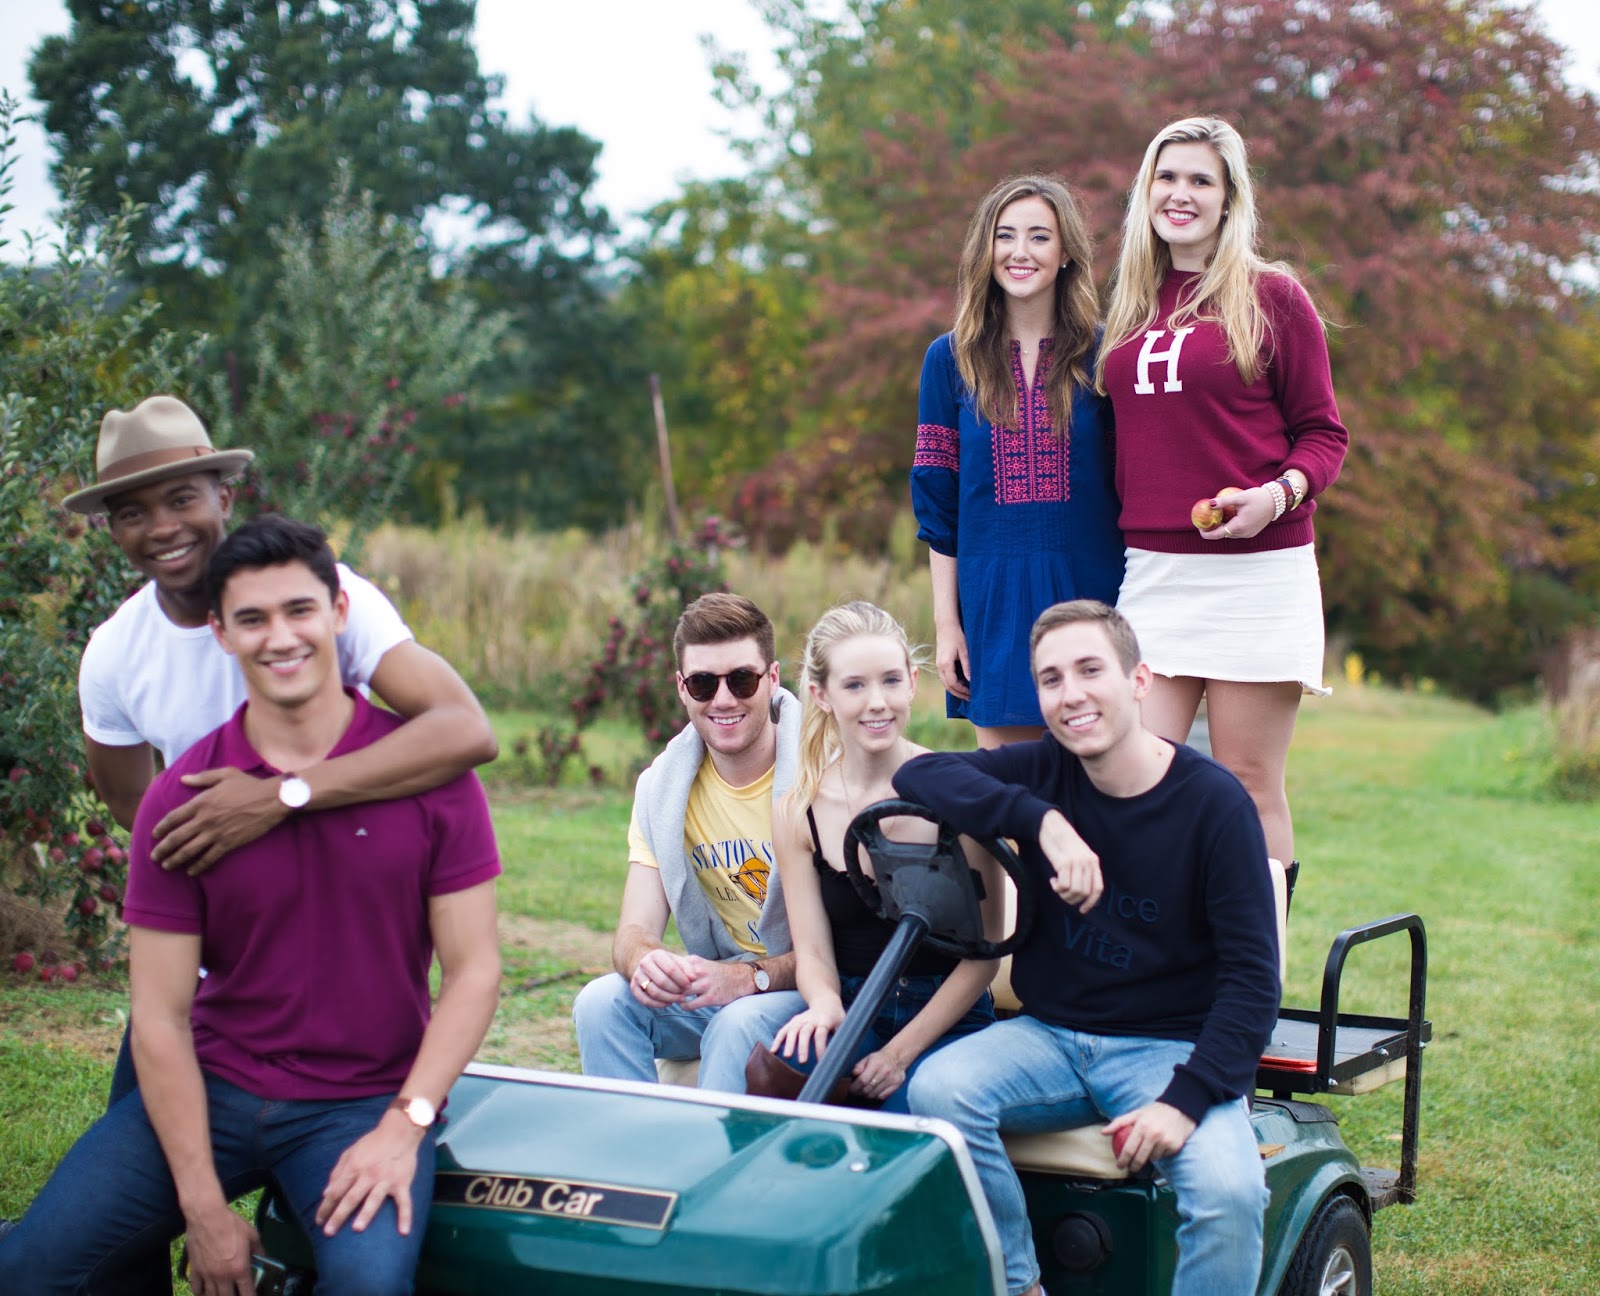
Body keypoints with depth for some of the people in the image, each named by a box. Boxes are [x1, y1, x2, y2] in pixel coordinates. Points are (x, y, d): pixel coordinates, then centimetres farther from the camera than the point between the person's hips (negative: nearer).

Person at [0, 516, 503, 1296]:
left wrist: (404, 1127, -15)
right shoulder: (181, 798, -2)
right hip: (215, 1088, 2)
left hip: (366, 1103, -2)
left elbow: (473, 968, -3)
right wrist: (203, 1208, -10)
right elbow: (160, 1017, -4)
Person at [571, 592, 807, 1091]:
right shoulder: (662, 789, 1)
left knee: (739, 1023, -34)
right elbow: (635, 929, -4)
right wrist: (644, 962, -29)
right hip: (715, 983, 5)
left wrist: (752, 976, -31)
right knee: (602, 1001, -20)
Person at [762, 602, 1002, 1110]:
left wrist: (901, 1052, -13)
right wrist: (825, 1005, -21)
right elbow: (812, 951, 3)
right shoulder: (799, 811, 1)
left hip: (947, 1017, -2)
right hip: (852, 1008, 2)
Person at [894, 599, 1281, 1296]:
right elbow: (918, 775, -12)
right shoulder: (1046, 771, 2)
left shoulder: (1214, 801, -9)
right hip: (1051, 1035, 3)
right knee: (937, 1088, -27)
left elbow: (1252, 977, -10)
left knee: (1227, 1193, -32)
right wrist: (1043, 820, -26)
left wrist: (1185, 1101, -22)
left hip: (1169, 1048, -3)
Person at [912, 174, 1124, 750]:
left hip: (1091, 593, -1)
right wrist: (945, 621, 2)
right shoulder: (951, 359, 7)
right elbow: (937, 503, 7)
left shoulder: (1103, 353, 3)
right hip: (994, 600, 1)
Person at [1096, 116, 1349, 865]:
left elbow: (1323, 434, 2)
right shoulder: (1130, 303, 15)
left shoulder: (1271, 296, 1)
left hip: (1255, 570, -4)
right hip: (1152, 570, 4)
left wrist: (1280, 493, -17)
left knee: (1248, 783, -1)